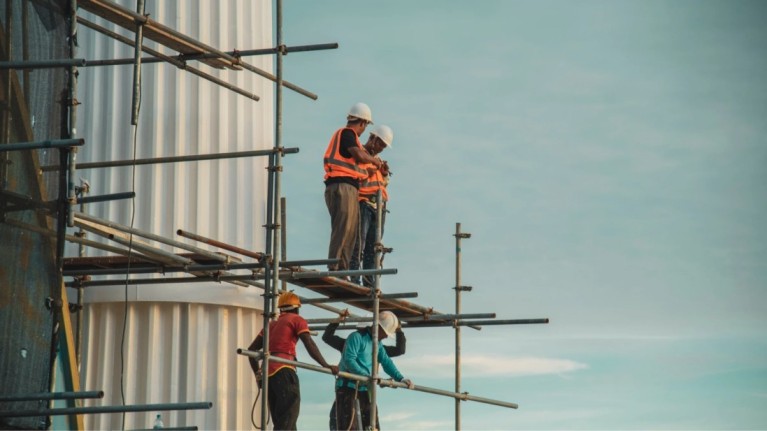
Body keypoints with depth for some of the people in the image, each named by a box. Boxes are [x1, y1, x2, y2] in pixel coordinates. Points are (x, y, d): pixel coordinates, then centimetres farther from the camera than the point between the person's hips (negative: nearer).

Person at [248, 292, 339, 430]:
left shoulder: (272, 324, 27)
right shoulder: (297, 320, 8)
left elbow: (252, 349, 25)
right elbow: (310, 345, -7)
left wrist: (258, 373, 29)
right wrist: (326, 366, -9)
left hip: (268, 372, 7)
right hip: (283, 371, -7)